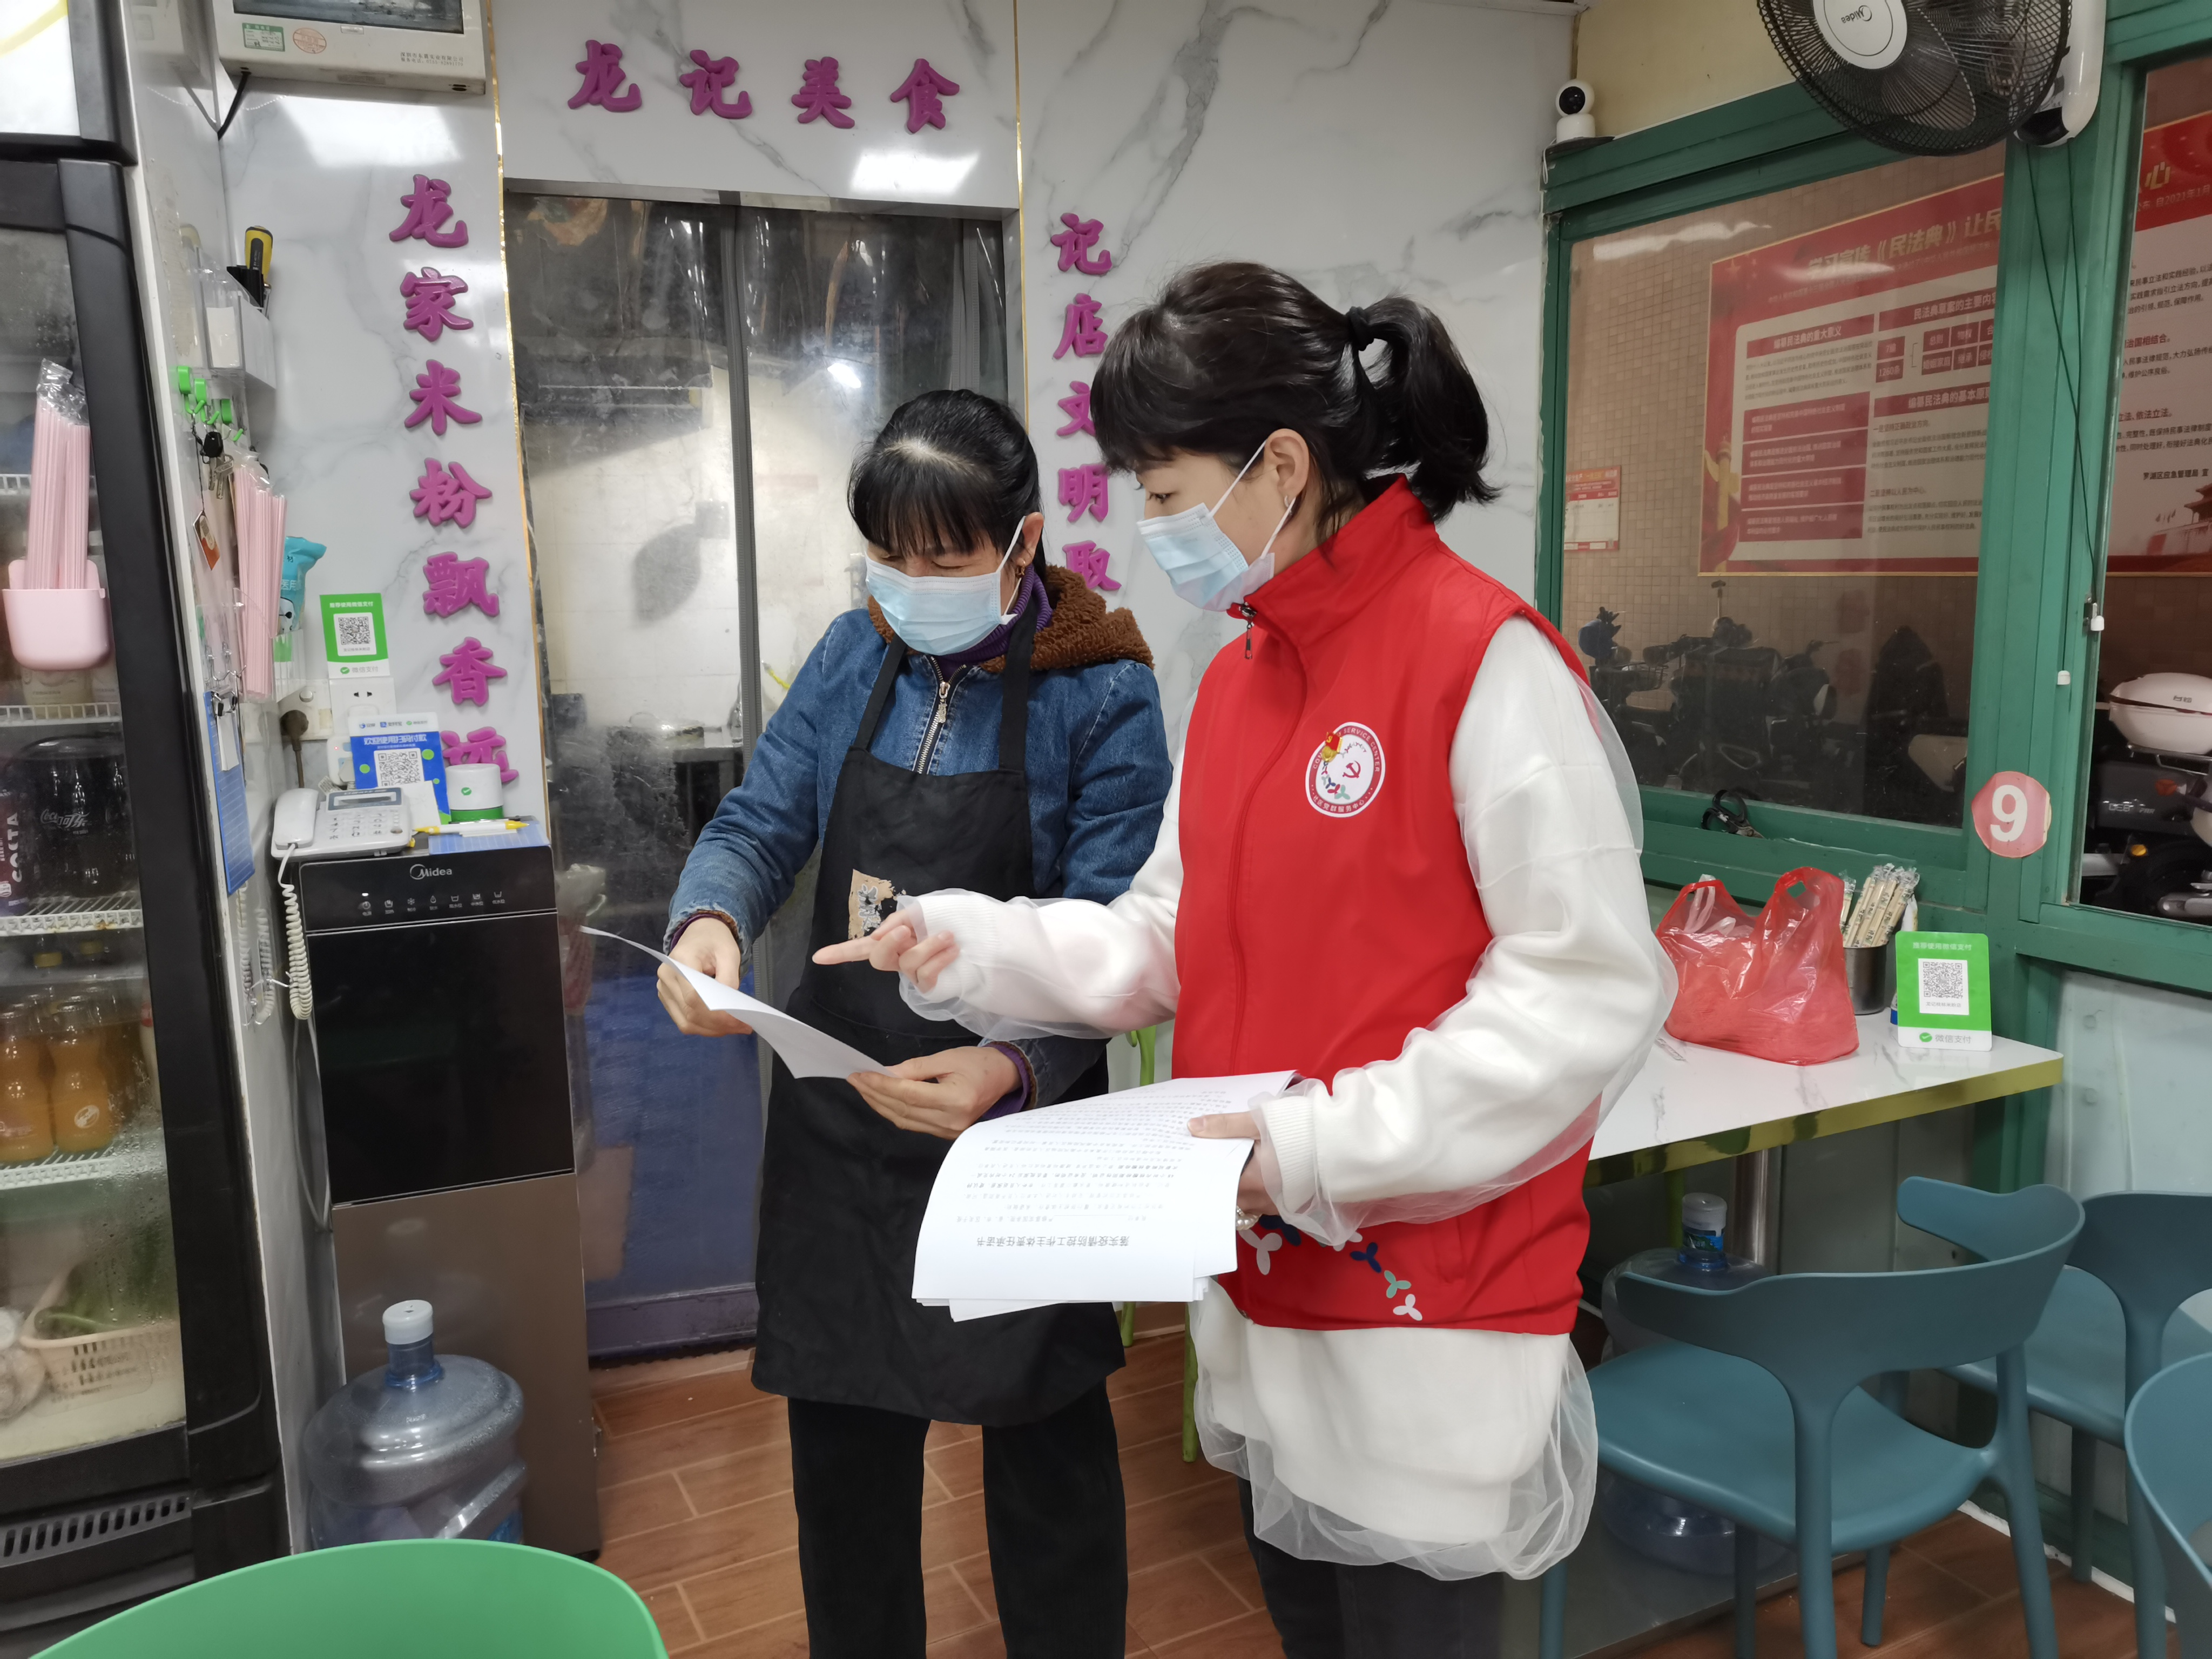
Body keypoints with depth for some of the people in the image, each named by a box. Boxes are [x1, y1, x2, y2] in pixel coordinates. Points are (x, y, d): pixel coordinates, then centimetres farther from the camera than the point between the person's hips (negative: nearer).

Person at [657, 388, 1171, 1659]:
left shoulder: (1102, 695, -14)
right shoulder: (855, 659, 0)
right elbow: (763, 822, 1)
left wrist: (1016, 1069, -37)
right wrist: (713, 917, -22)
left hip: (1018, 1125, -4)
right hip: (838, 1109, 4)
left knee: (1047, 1440, 14)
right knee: (844, 1431, 19)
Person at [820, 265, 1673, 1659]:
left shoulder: (1486, 659, -17)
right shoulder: (1239, 677, 7)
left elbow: (1592, 988, -20)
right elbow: (1171, 948, 10)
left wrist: (1322, 1146, -21)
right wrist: (976, 947, -4)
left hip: (1431, 1311, -7)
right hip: (1267, 1291, 8)